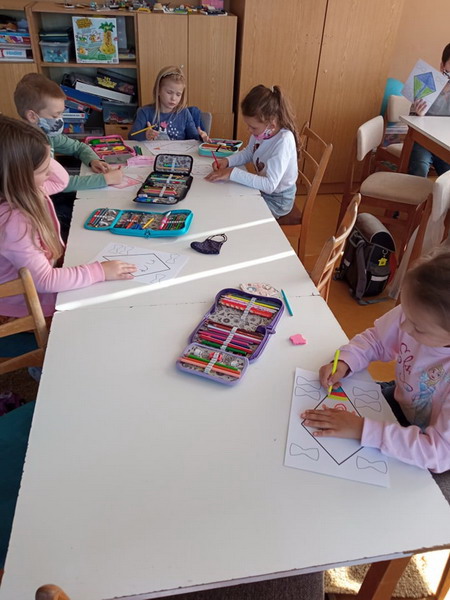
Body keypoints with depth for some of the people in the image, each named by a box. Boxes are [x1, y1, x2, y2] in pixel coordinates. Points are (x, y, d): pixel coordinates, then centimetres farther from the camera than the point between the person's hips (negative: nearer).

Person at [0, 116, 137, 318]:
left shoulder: (20, 189, -10)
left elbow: (61, 180, 8)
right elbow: (44, 281, -33)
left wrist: (41, 159, -11)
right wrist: (100, 271, -32)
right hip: (31, 299, -8)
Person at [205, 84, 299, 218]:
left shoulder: (283, 141, -31)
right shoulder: (261, 131, -11)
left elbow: (269, 185, -35)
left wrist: (232, 173, -33)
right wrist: (227, 161, -9)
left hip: (276, 200, -6)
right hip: (262, 189, 7)